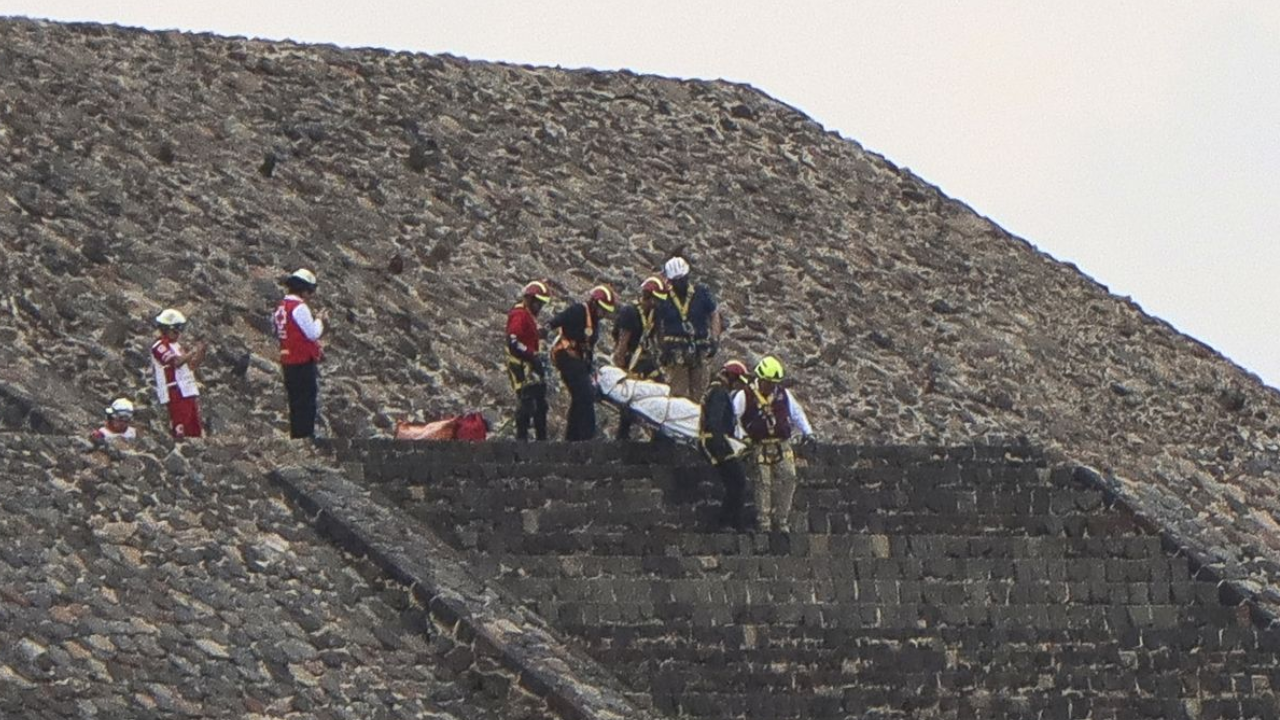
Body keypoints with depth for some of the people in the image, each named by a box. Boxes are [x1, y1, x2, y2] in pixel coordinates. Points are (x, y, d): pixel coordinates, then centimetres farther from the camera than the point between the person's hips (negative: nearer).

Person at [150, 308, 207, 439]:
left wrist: (200, 354, 6)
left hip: (189, 392, 9)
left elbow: (190, 366, 22)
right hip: (175, 394, -9)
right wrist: (194, 352, -16)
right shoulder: (159, 346, -9)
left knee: (195, 431, 8)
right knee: (179, 433, -13)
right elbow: (176, 362, -22)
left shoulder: (176, 345, 20)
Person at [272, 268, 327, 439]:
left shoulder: (281, 308, 12)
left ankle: (296, 435, 17)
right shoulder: (300, 308, -16)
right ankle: (306, 434, -7)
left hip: (288, 363, 9)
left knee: (295, 404, 14)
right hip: (304, 362, -9)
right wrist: (319, 320, 1)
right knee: (307, 403, -5)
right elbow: (313, 334, -16)